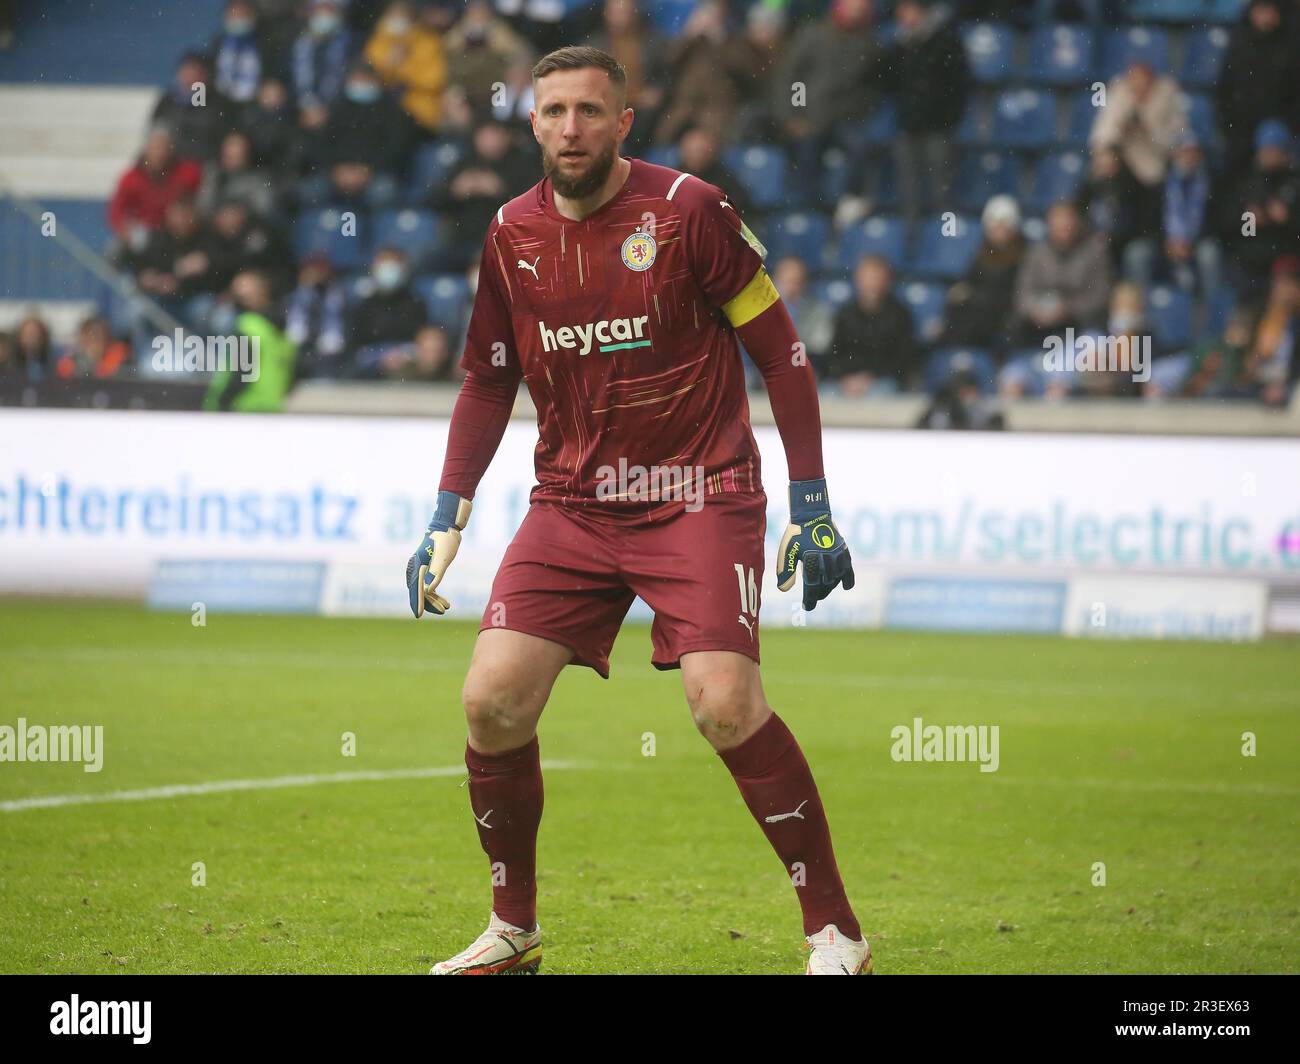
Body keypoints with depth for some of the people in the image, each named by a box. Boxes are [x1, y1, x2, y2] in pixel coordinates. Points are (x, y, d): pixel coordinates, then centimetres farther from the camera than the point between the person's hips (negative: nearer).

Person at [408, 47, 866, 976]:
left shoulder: (688, 210, -9)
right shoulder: (512, 236, 5)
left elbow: (780, 349, -4)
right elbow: (488, 381, 17)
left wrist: (814, 506, -6)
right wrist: (446, 523, 11)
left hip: (697, 496, -4)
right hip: (572, 505, 5)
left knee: (725, 703, -21)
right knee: (493, 699, -8)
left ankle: (835, 933, -9)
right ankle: (513, 931, 12)